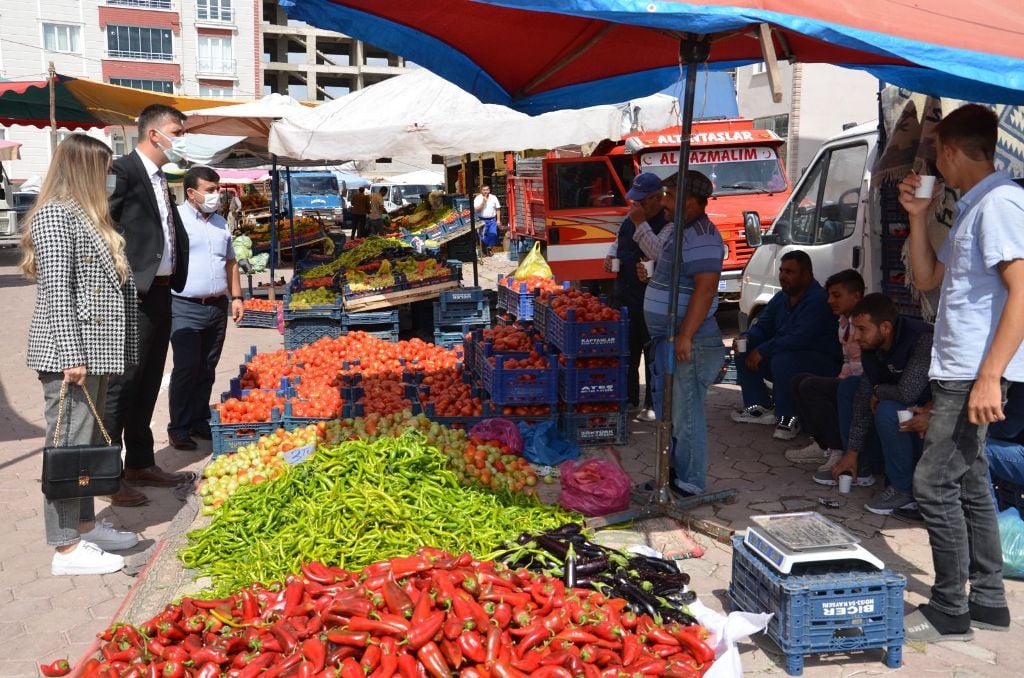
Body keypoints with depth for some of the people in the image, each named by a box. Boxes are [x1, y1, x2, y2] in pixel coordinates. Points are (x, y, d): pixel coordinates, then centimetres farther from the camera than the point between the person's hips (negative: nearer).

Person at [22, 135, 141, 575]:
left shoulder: (86, 213, 17)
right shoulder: (55, 214, -12)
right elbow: (57, 290, -18)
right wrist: (71, 356, -21)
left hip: (95, 349, 10)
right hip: (69, 353, -10)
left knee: (88, 442, 16)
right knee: (68, 445, -4)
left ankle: (85, 525, 28)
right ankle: (66, 548, 3)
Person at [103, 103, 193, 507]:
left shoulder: (160, 178, 17)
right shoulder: (123, 170, -11)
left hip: (160, 292, 9)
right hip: (133, 294, -9)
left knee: (148, 384, 16)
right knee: (121, 384, -3)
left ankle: (140, 464, 28)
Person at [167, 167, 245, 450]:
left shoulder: (220, 222, 15)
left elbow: (230, 262, 22)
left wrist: (236, 296, 15)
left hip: (218, 307, 6)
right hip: (186, 308, -6)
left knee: (207, 369, 12)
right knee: (186, 369, -5)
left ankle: (199, 421, 22)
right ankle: (178, 428, 3)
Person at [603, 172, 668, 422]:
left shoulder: (667, 223, -15)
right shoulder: (630, 219, 11)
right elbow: (618, 242, 27)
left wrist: (641, 223, -28)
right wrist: (611, 256, 5)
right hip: (626, 296, 8)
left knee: (653, 354, 1)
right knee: (627, 351, 17)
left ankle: (654, 405, 12)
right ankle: (629, 399, 30)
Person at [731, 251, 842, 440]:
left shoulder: (818, 300, -22)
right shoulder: (781, 298, 7)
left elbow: (800, 339, -32)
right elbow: (762, 326, 10)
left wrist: (762, 350, -28)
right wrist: (746, 338, -14)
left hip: (823, 365, -9)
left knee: (783, 360, -37)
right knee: (744, 352, -2)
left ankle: (789, 418, -20)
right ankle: (762, 408, 3)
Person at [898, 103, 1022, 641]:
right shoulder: (970, 209, 17)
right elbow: (927, 279, 21)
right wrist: (917, 216, 12)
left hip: (975, 374, -10)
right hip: (958, 371, 10)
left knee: (934, 483, -8)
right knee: (968, 485, 14)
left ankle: (949, 612, 2)